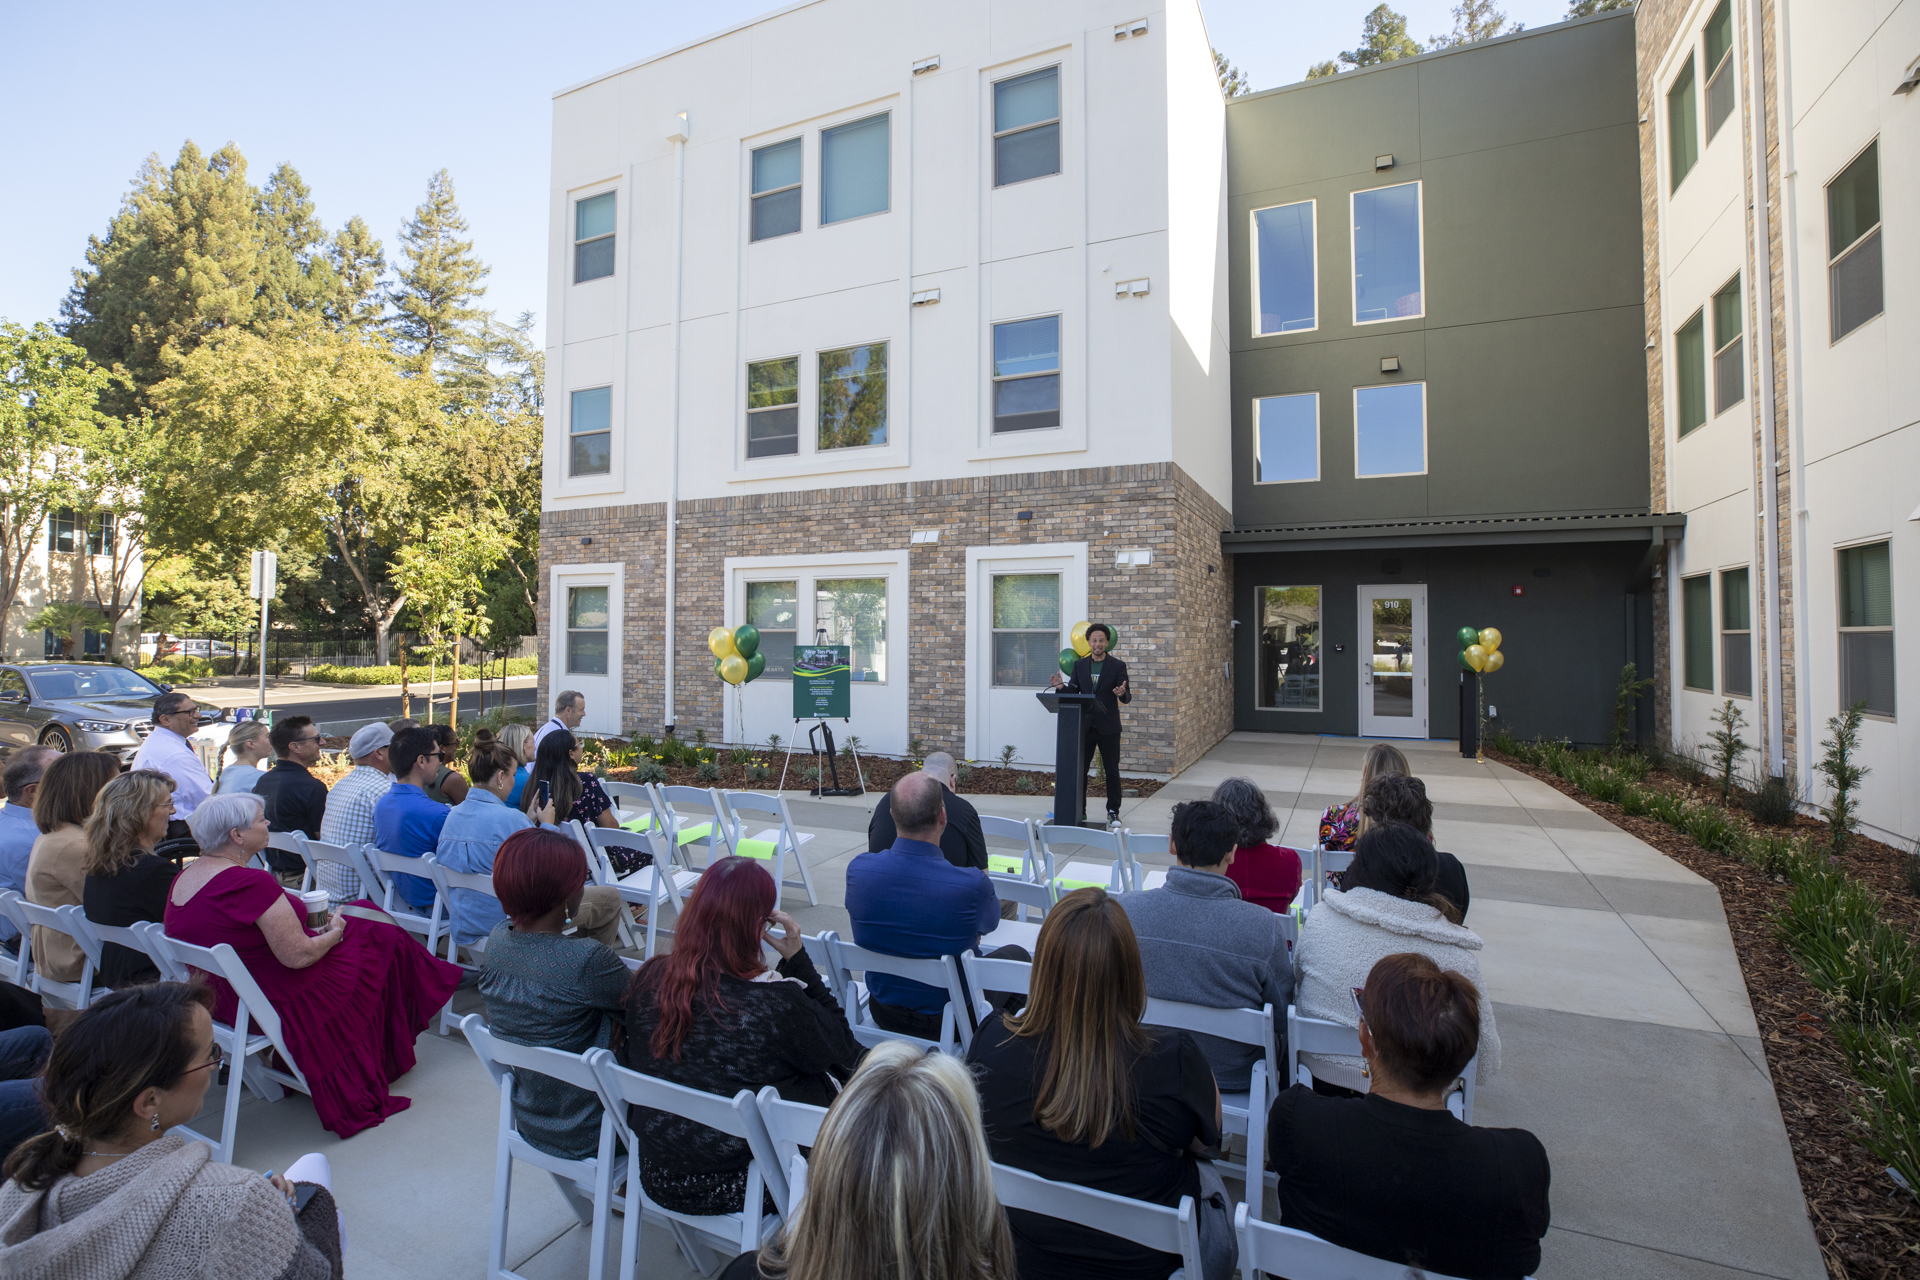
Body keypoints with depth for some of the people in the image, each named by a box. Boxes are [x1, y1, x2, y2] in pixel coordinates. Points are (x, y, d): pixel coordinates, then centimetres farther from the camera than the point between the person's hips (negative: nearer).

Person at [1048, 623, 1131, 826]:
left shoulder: (1117, 666, -1)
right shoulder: (1079, 665, 8)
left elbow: (1126, 697, -5)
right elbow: (1074, 691, 8)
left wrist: (1123, 693, -29)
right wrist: (1062, 686, -13)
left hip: (1108, 726, -3)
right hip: (1085, 725, 3)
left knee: (1112, 770, 4)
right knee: (1079, 769, 6)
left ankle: (1113, 812, 15)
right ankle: (1078, 810, 17)